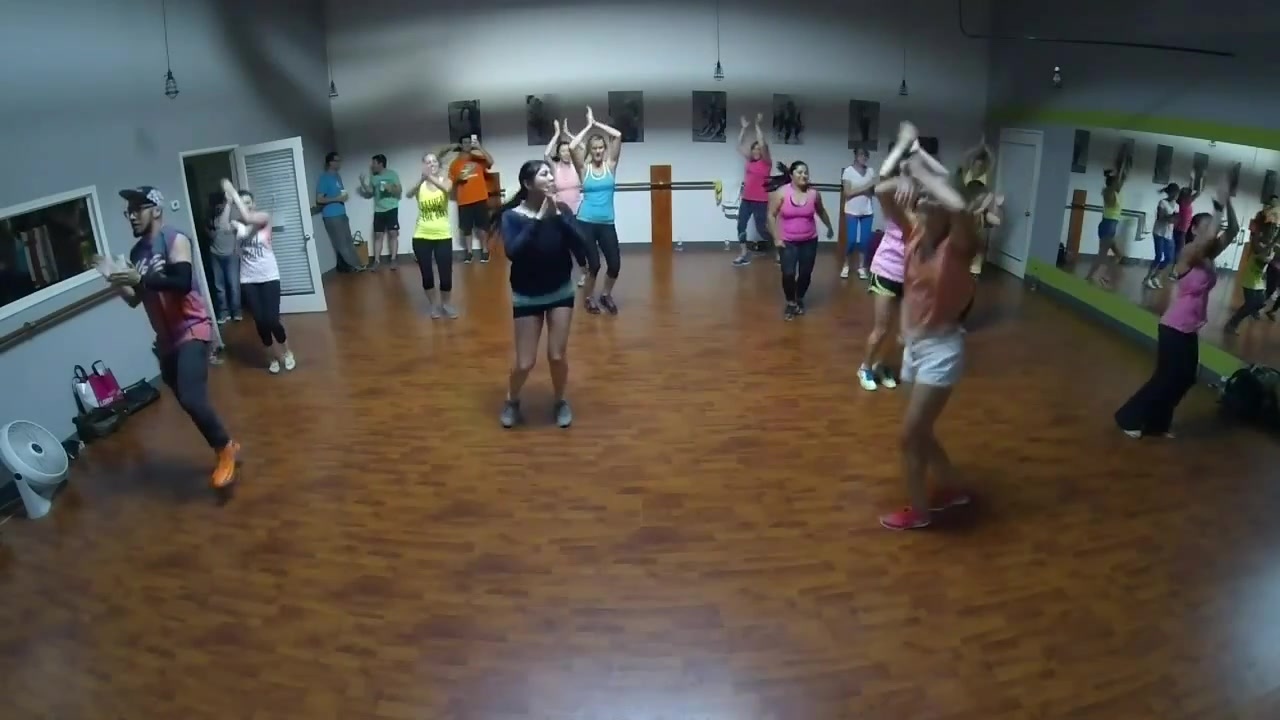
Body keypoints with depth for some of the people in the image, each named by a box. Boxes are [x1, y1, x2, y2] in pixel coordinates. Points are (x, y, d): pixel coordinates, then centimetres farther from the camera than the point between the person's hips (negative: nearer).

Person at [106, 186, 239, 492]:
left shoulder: (176, 240, -9)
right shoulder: (137, 252, 12)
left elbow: (183, 283, -23)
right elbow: (136, 301, 14)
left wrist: (141, 279, -24)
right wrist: (120, 284, -4)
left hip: (192, 330, -8)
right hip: (166, 338, 8)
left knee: (192, 399, -22)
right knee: (187, 402, 13)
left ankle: (225, 447, 0)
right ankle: (223, 447, 30)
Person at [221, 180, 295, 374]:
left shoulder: (264, 218, -2)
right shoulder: (237, 225, 4)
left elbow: (248, 217, -22)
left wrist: (234, 192, -19)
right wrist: (228, 200, -18)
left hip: (269, 277, -2)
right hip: (248, 280, 3)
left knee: (272, 320, -8)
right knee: (260, 321, 4)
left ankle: (287, 352, 18)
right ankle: (272, 357, 24)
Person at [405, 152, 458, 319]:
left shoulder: (445, 180, -2)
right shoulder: (420, 185, -1)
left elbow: (446, 188, -27)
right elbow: (409, 194, -24)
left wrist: (430, 177, -45)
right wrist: (422, 178, -41)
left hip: (443, 236, -1)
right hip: (422, 236, 1)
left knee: (446, 274, 1)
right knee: (426, 274, 5)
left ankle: (446, 304, 25)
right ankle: (434, 305, 26)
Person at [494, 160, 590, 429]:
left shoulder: (561, 209, -9)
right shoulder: (511, 216, -14)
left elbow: (581, 247, -19)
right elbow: (513, 252, -31)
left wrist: (558, 216, -28)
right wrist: (538, 219, -32)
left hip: (561, 293, 2)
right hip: (526, 297, -1)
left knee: (557, 356, 2)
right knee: (525, 363, 0)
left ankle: (561, 402, 29)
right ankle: (512, 402, 30)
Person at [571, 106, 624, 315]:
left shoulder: (611, 165, 4)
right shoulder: (584, 168, 1)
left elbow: (618, 136, -6)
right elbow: (572, 147, -14)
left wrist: (597, 123, 0)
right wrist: (589, 126, -4)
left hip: (606, 223, 2)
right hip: (586, 222, -2)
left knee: (615, 264, -4)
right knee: (594, 264, -5)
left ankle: (606, 295, 24)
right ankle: (588, 298, 21)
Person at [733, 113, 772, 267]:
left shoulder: (766, 162, -7)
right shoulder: (750, 160, 9)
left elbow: (763, 145, -20)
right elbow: (739, 145, 12)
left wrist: (757, 125, -17)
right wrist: (744, 127, 7)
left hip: (760, 201, -6)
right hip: (746, 199, 6)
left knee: (761, 229, -2)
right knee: (741, 226, 1)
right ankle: (744, 255, 8)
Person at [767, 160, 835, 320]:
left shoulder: (813, 194, -3)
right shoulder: (782, 192, -11)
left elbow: (821, 212, 15)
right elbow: (771, 215, -6)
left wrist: (830, 228, 27)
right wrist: (776, 238, -10)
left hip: (809, 241, 3)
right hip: (787, 242, -2)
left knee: (806, 273, 5)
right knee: (788, 273, -12)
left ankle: (800, 299, 32)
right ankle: (791, 303, 12)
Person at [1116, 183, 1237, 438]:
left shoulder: (1209, 255, 6)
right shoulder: (1188, 252, -16)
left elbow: (1233, 230, 4)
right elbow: (1211, 235, -34)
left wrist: (1228, 203, -6)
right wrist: (1219, 205, -23)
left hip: (1191, 330, 8)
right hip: (1174, 328, -8)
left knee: (1186, 377, 13)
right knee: (1166, 377, -3)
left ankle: (1158, 422, 27)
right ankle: (1129, 418, 11)